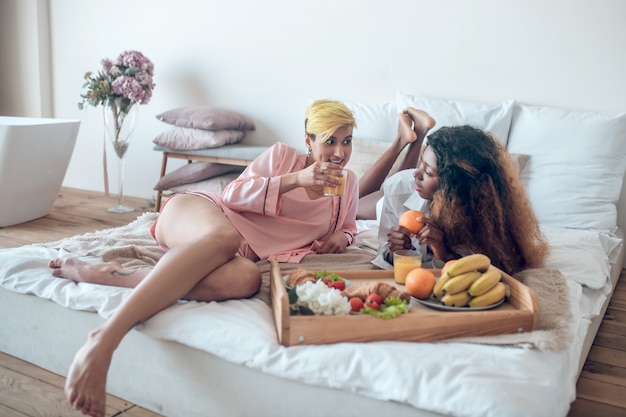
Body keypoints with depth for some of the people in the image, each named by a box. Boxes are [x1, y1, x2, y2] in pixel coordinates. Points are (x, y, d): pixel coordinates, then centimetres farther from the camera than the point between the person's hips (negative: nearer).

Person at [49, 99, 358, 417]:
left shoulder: (348, 184, 17)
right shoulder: (282, 155, 8)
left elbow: (347, 227, 32)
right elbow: (233, 194, 0)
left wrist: (341, 236, 7)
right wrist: (295, 180, -12)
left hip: (240, 254, 2)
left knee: (245, 280, -40)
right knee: (227, 237, -43)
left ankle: (99, 274, -30)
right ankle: (103, 339, -49)